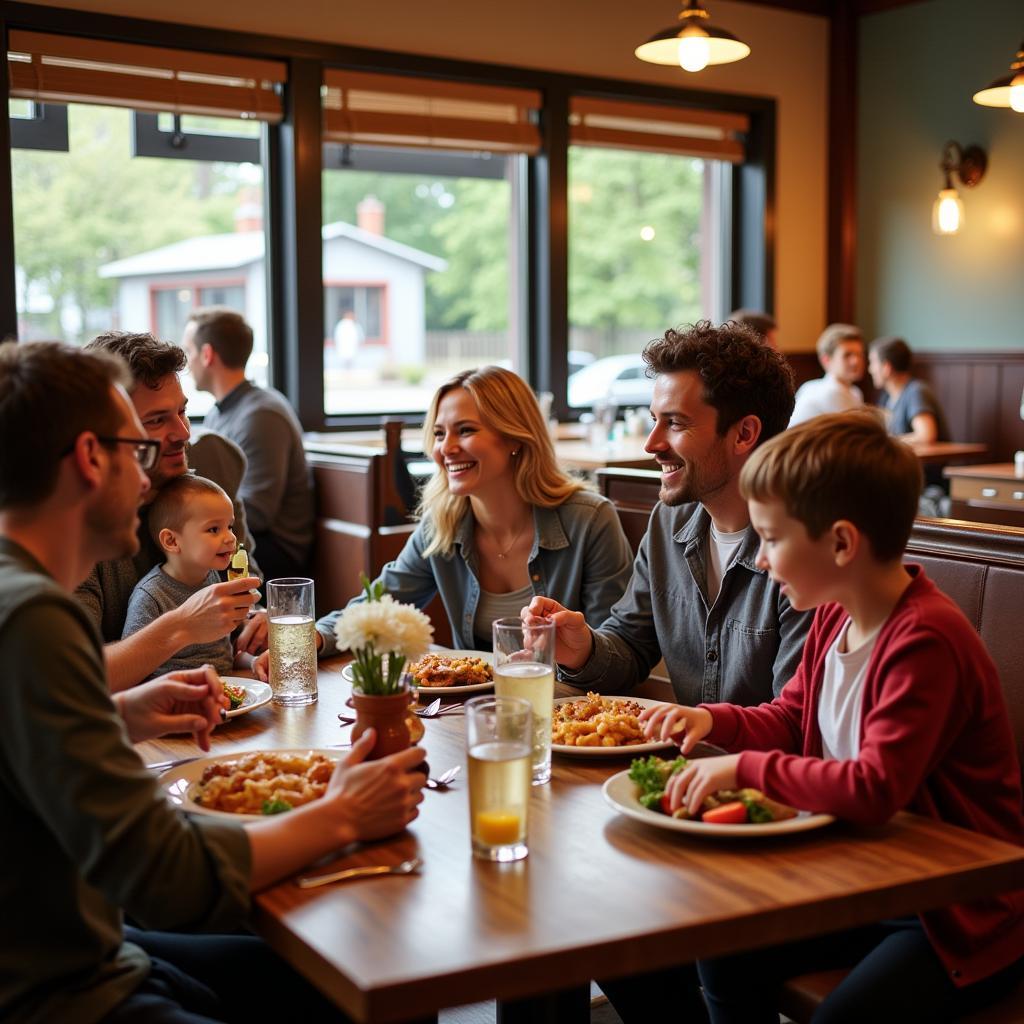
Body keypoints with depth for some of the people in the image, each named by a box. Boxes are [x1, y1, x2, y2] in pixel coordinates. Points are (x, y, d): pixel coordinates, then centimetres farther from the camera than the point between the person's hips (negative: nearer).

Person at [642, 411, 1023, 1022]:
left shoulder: (925, 641, -27)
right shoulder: (834, 617, 1)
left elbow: (876, 788, -35)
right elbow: (790, 720, 16)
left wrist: (745, 769, -27)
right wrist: (714, 721, -3)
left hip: (964, 916, -8)